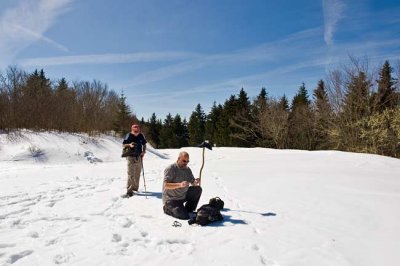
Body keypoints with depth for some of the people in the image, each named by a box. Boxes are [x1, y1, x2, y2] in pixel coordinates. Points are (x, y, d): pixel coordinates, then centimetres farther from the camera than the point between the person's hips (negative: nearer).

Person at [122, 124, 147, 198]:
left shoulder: (141, 136, 0)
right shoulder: (129, 136, -9)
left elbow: (144, 144, 14)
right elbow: (123, 145, -4)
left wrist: (144, 151, -2)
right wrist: (129, 145, -23)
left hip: (139, 157, 4)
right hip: (131, 157, -4)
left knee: (137, 174, 12)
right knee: (131, 174, -8)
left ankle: (135, 188, 28)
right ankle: (129, 191, -5)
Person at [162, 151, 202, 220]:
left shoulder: (187, 169, 4)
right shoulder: (170, 169, -17)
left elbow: (193, 182, 6)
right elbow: (166, 185, -25)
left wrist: (195, 182, -19)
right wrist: (180, 185, -38)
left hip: (183, 196, 7)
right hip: (171, 199, -7)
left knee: (198, 189, -7)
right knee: (185, 216, -19)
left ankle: (188, 210, 7)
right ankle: (168, 208, 7)